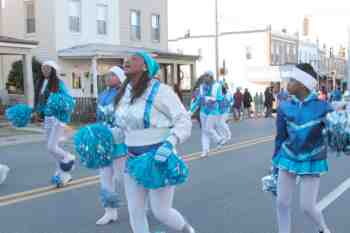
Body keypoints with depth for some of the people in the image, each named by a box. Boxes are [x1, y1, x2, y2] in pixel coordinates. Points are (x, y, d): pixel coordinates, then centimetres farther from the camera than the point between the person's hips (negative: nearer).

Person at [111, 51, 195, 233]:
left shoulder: (159, 90, -14)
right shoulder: (124, 94, 7)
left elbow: (183, 120, -15)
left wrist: (169, 144, -28)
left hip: (159, 159, -6)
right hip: (134, 160, 6)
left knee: (161, 212, 2)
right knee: (135, 212, 8)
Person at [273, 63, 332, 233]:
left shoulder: (322, 107, -15)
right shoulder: (284, 107, -5)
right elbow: (281, 137, 5)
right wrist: (276, 163, 11)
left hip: (312, 162, -3)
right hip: (289, 158, 3)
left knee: (307, 207, 1)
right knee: (282, 203, 3)